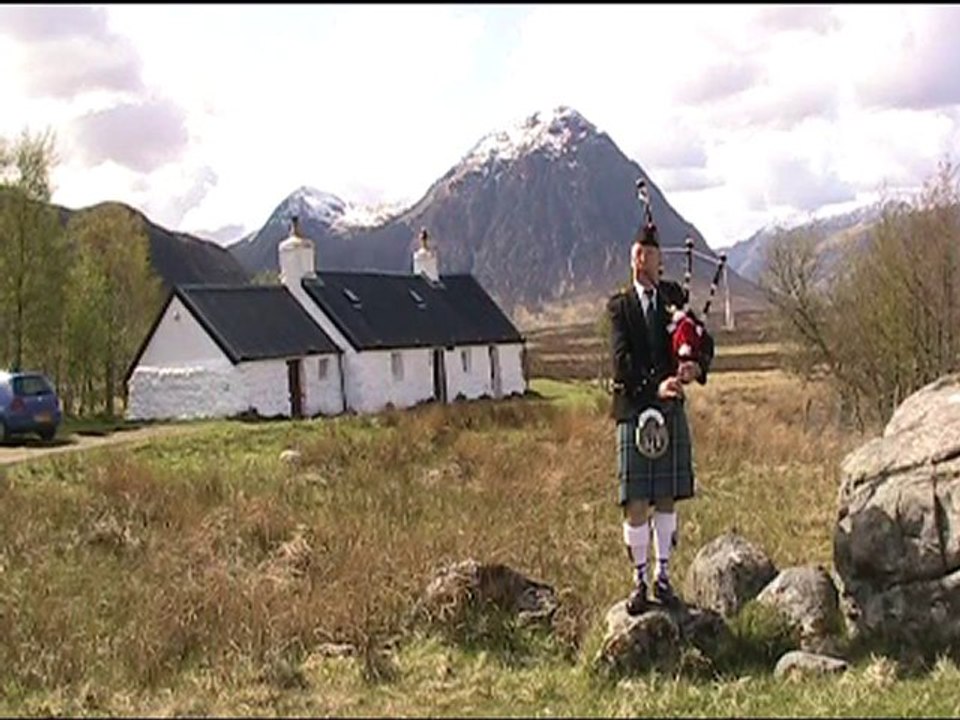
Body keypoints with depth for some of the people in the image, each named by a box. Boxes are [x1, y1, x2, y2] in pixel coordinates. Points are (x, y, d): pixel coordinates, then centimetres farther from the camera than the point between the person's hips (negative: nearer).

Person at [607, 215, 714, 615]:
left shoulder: (675, 297, 8)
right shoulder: (619, 306, 0)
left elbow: (705, 342, 3)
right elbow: (622, 360, -12)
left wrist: (696, 366, -19)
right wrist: (656, 387, -26)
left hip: (671, 410, 3)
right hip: (634, 410, -3)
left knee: (666, 497, 9)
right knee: (635, 502, -1)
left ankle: (663, 576, 20)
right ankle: (639, 580, 10)